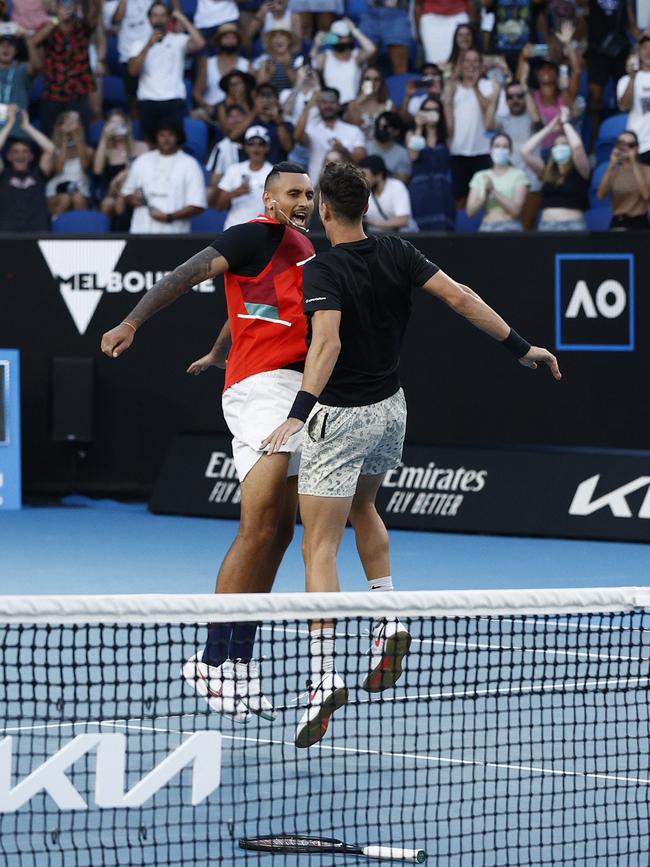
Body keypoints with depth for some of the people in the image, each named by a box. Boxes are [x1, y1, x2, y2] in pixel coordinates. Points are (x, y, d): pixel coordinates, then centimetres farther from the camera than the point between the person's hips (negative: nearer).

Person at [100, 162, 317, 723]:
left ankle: (239, 660, 11)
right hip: (262, 388, -9)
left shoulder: (303, 246, 21)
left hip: (291, 393, 10)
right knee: (258, 529, -15)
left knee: (280, 530, 7)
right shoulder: (261, 235, -7)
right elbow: (188, 273, -14)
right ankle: (215, 660, -12)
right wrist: (133, 323, -25)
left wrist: (218, 354, 49)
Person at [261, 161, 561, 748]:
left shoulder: (321, 271, -18)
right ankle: (389, 624, 21)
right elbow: (459, 297, -8)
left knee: (320, 548, -7)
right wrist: (521, 347, -2)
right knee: (362, 507, 33)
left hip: (341, 418, -7)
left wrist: (300, 411, -43)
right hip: (391, 407, 7)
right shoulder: (396, 254, -2)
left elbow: (327, 340, -34)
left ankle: (324, 677, -20)